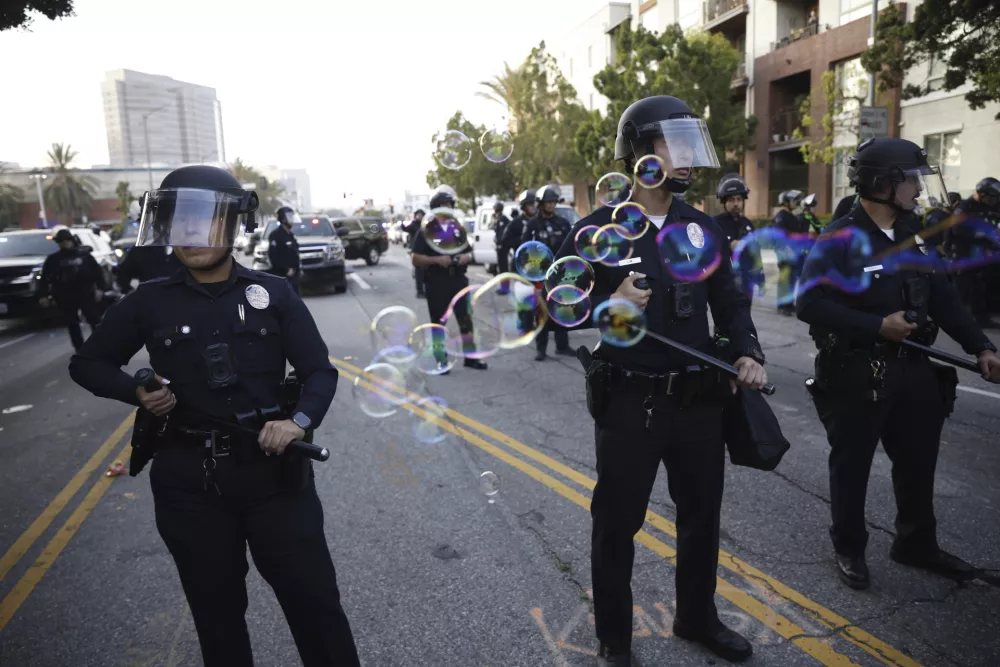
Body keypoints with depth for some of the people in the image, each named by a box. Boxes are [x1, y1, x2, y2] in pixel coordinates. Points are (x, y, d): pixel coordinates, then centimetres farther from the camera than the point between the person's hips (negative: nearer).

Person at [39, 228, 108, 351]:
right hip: (65, 298, 1)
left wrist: (100, 288, -8)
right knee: (72, 325, 5)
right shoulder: (53, 259, 7)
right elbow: (45, 278, 6)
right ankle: (80, 350, 13)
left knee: (95, 321, 1)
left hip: (86, 294, -1)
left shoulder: (84, 255, 6)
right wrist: (43, 295, -2)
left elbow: (97, 272, 3)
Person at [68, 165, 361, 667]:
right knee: (217, 614, 18)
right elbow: (87, 363, 13)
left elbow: (320, 371, -3)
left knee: (314, 602, 5)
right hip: (189, 482, 2)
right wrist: (138, 392, -6)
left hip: (273, 472, -1)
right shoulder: (149, 303, 1)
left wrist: (300, 421, -22)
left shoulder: (273, 294, -3)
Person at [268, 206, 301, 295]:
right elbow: (273, 256, -20)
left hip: (293, 274, 9)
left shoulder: (291, 235, 17)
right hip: (282, 276, -9)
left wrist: (299, 268, 14)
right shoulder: (276, 235, -12)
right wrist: (286, 270, -20)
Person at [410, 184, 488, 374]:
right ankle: (441, 360, 14)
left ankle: (470, 356, 14)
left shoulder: (458, 228, 12)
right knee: (438, 322, 4)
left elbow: (469, 252, 19)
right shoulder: (426, 230, -3)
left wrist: (466, 257, -5)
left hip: (458, 280, 4)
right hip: (436, 283, -4)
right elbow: (416, 259, -8)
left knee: (466, 319, 3)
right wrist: (437, 260, -22)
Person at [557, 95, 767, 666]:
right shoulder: (599, 229, -9)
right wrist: (609, 304, -23)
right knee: (617, 524, 10)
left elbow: (731, 301, 12)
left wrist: (749, 353, -5)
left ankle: (698, 617, 45)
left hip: (700, 399, 5)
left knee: (702, 515, 20)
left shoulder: (703, 226, 5)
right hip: (630, 403, -5)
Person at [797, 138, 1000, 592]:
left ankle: (917, 544, 38)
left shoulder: (913, 234, 9)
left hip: (914, 368, 7)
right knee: (851, 466, 8)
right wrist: (878, 326, -22)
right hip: (856, 374, -7)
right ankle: (849, 550, 26)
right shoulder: (839, 239, -13)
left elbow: (942, 297, 13)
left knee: (919, 461, 17)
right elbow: (810, 305, -21)